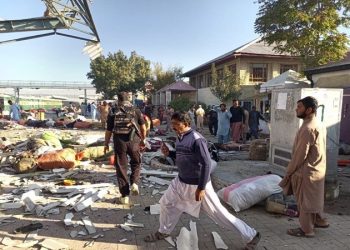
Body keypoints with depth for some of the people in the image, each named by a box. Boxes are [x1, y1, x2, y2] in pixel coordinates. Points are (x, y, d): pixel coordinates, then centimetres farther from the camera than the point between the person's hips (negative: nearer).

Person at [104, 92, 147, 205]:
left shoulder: (113, 112, 2)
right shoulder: (136, 111, 4)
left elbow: (109, 130, 3)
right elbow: (143, 128, 5)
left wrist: (106, 144, 14)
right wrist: (143, 140, 19)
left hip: (119, 141, 0)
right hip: (134, 141, 0)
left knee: (121, 167, 9)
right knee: (136, 163, 23)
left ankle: (125, 195, 13)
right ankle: (134, 183, 1)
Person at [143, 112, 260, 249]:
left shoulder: (196, 139, -23)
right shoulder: (179, 138, 5)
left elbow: (206, 164, -24)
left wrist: (201, 188, -23)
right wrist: (169, 153, 1)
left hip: (197, 184, -9)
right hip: (181, 181, 9)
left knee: (218, 213, 0)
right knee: (166, 203, 19)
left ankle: (251, 236, 17)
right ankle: (163, 232, 44)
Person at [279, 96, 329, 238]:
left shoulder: (308, 128, -24)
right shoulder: (318, 125, 8)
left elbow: (300, 154, -23)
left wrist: (289, 171, -12)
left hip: (306, 172, -10)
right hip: (316, 170, 10)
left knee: (304, 201, 5)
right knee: (312, 199, 24)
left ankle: (306, 230, 18)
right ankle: (319, 220, 39)